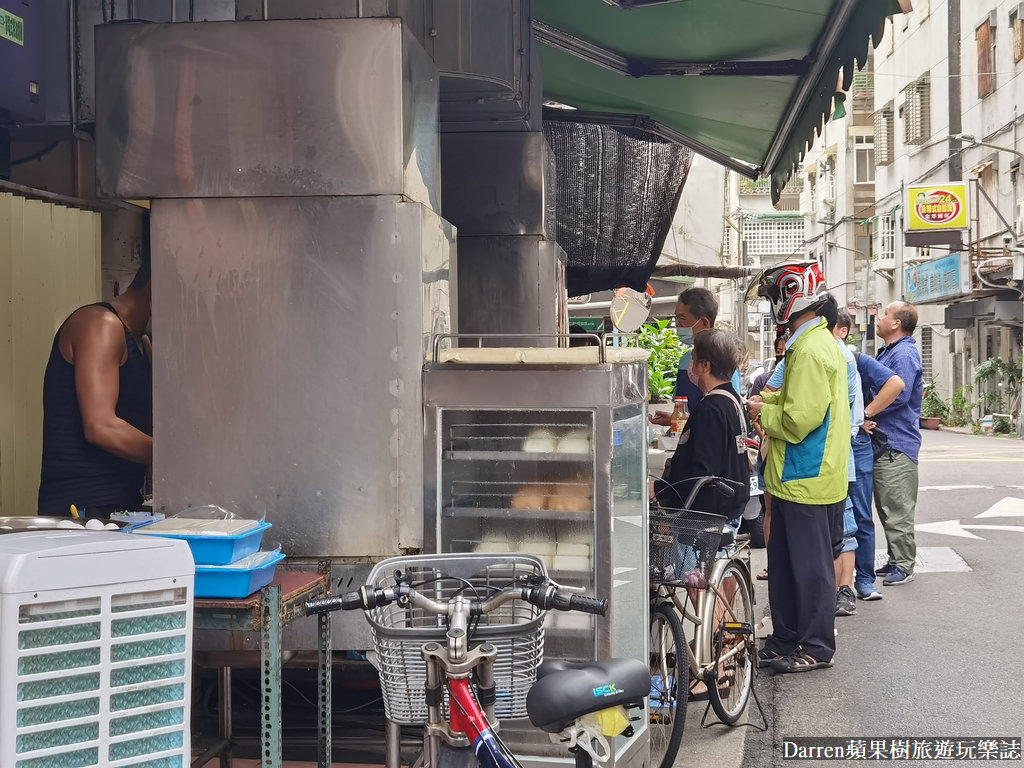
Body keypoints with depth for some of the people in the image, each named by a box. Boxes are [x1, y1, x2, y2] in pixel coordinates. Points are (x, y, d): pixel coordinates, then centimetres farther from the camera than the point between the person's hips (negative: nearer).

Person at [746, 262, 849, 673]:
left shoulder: (811, 351, -21)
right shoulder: (817, 342, 13)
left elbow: (799, 420, -25)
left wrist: (765, 413, -9)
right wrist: (770, 399, 6)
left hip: (807, 481, -10)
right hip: (796, 479, 10)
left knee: (811, 565, 2)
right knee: (784, 562, 17)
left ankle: (816, 647, 13)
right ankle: (785, 639, 27)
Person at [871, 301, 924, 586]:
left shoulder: (904, 354, -15)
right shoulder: (888, 352, 18)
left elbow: (898, 394, -25)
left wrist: (866, 412, -15)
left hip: (897, 446, -10)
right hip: (884, 442, 11)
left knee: (897, 510, -5)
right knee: (887, 508, 16)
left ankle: (903, 566, 1)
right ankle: (895, 560, 24)